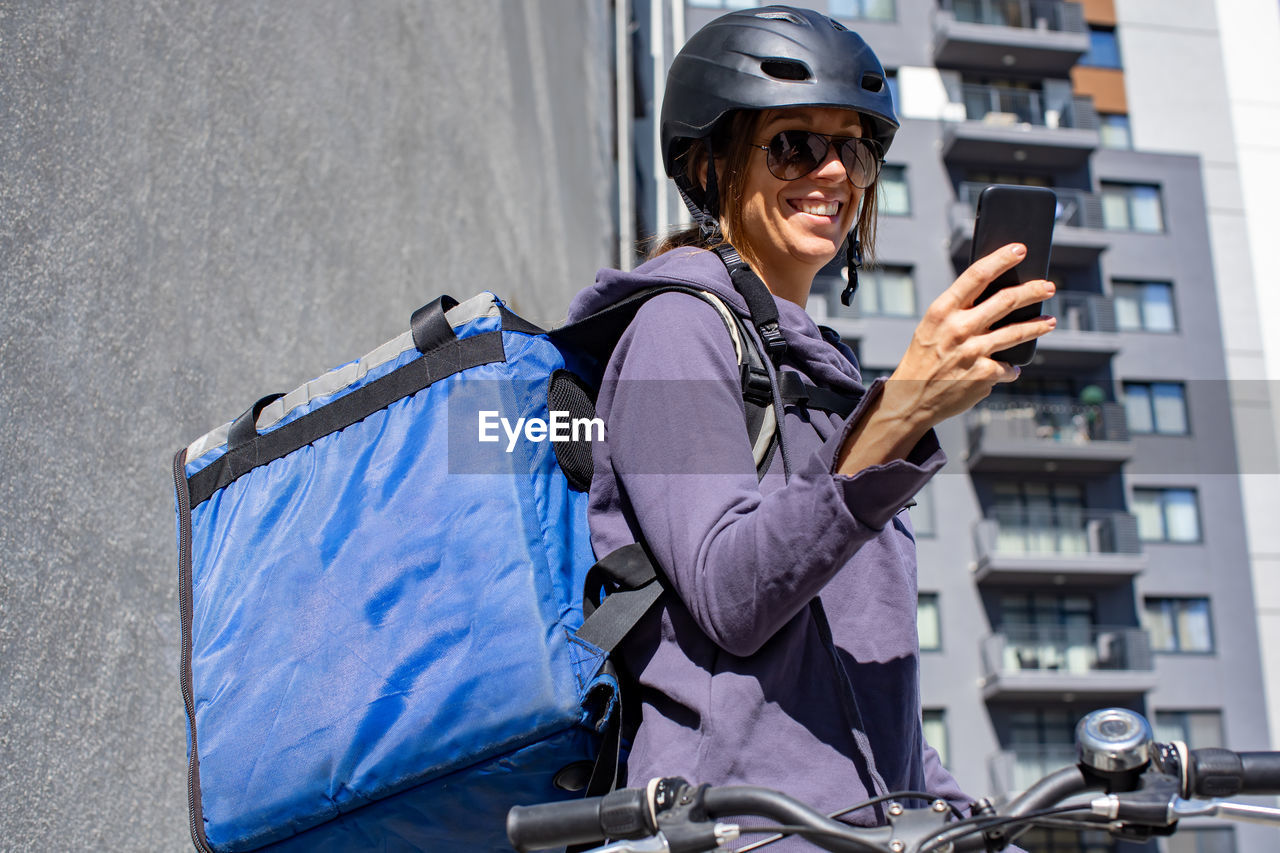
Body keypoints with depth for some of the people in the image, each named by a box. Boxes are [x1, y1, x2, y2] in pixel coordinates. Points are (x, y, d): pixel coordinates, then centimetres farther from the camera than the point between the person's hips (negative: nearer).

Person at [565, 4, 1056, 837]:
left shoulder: (820, 367, 21)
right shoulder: (680, 326, -3)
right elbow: (730, 597, -17)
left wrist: (960, 813, 14)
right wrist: (902, 408, -26)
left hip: (862, 819, 7)